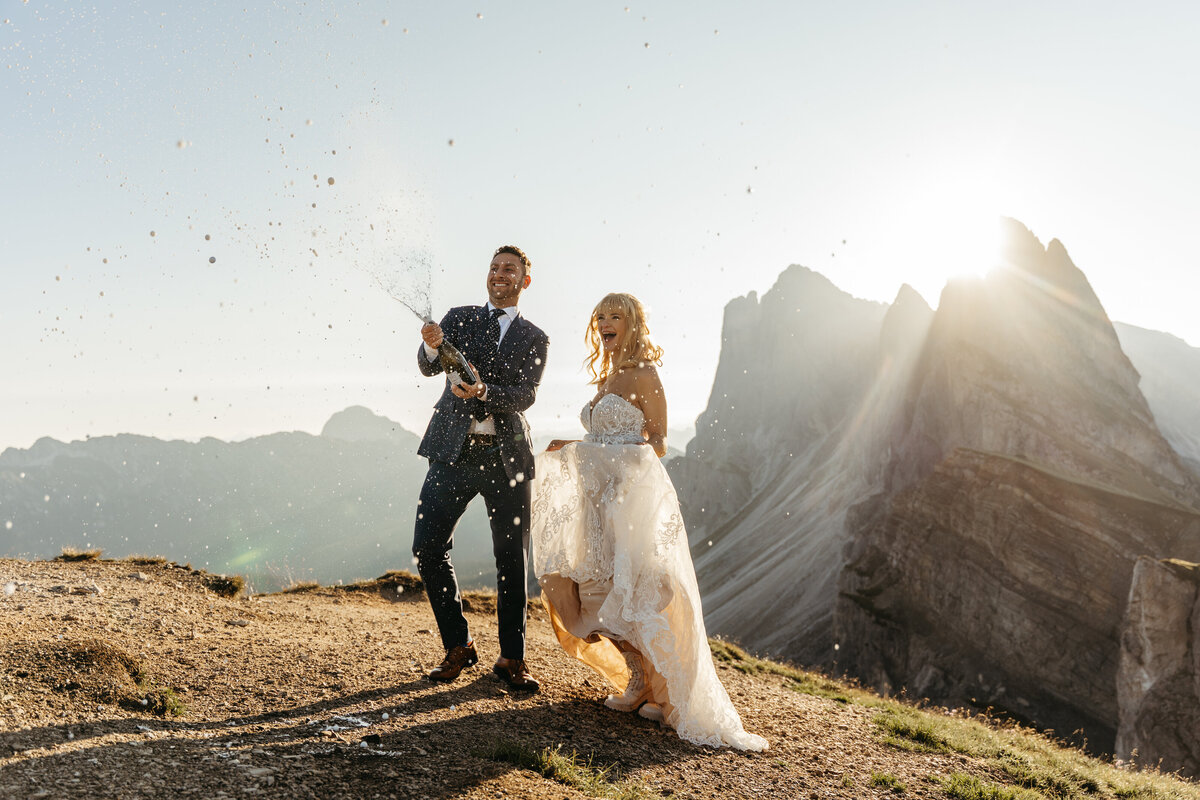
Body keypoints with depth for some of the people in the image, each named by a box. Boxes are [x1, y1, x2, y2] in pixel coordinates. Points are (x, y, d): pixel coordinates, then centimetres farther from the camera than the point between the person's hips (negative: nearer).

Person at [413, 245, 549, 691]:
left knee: (512, 558, 2)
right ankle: (458, 646, 13)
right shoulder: (460, 318, 12)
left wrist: (483, 391, -24)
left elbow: (525, 396, -5)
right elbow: (429, 368, -3)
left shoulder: (534, 339, 10)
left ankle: (512, 658, 16)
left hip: (507, 456, 0)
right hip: (454, 450, 1)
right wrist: (432, 346, -26)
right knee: (427, 547, -4)